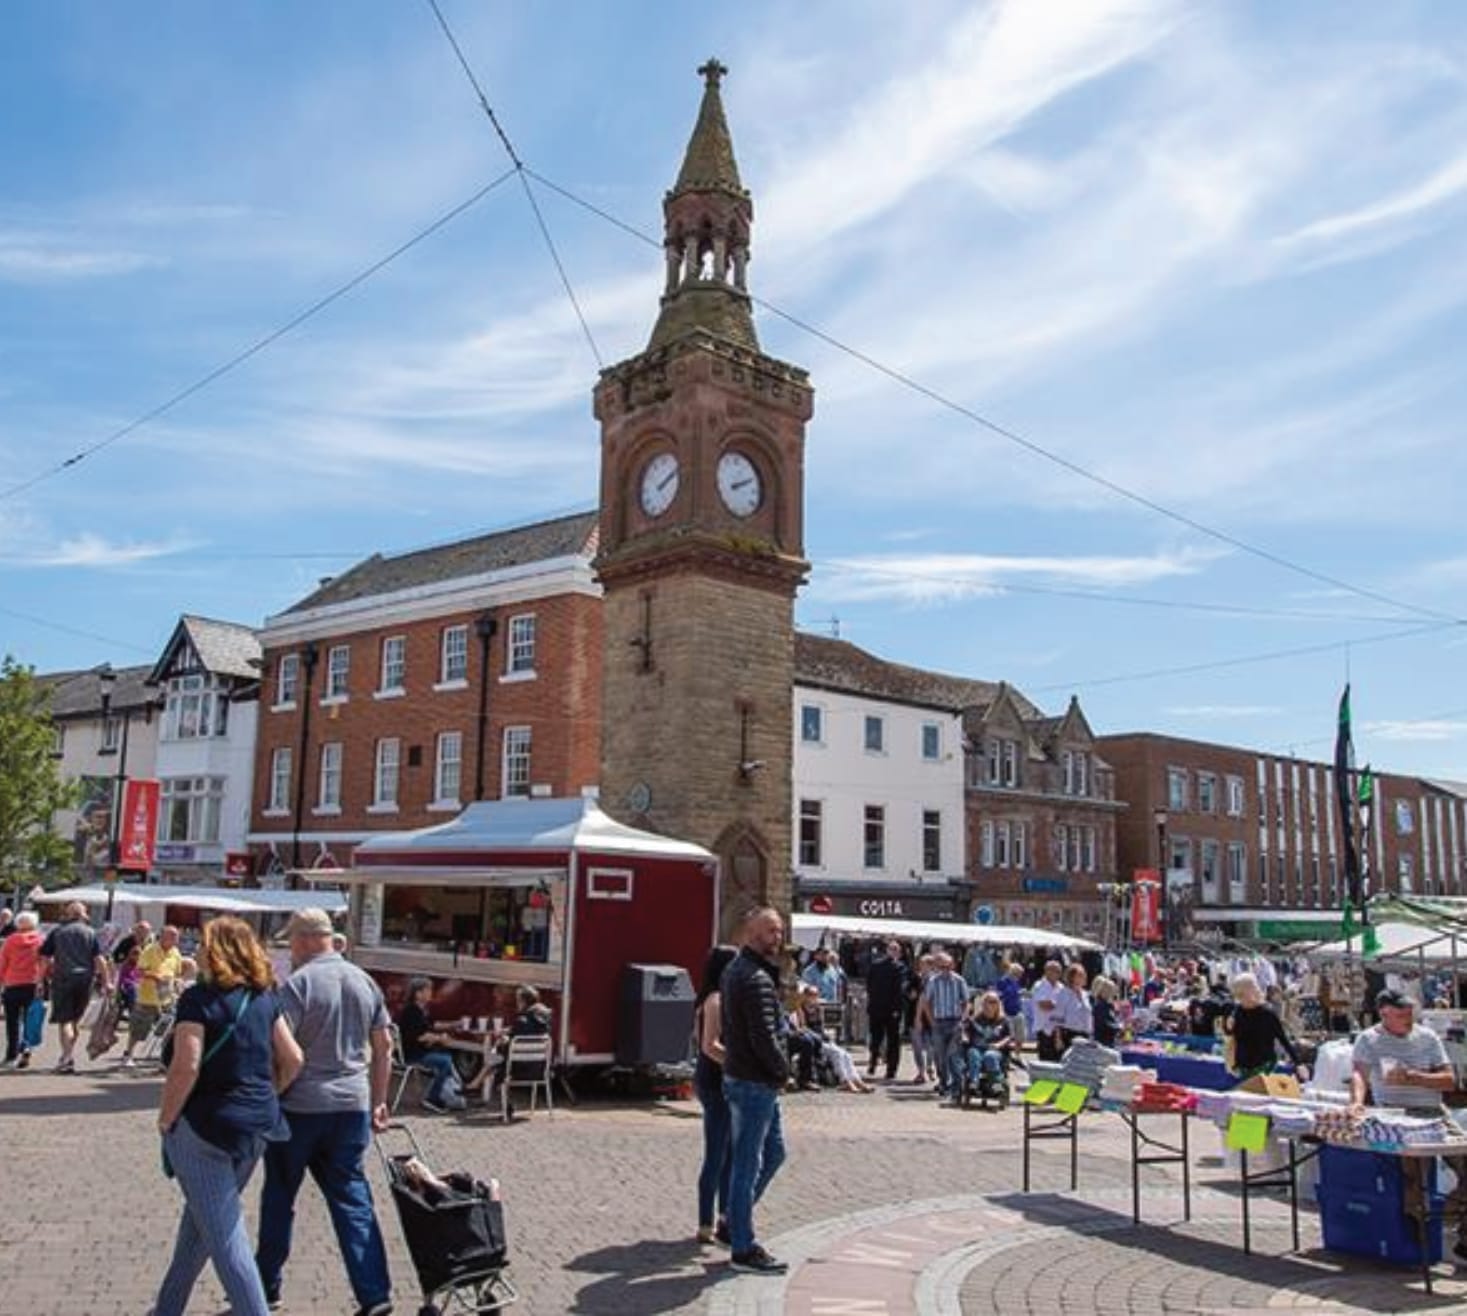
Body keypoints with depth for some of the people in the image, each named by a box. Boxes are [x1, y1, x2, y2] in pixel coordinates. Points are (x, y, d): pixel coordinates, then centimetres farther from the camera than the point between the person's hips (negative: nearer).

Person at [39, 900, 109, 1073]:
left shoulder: (57, 931, 4)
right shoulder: (90, 932, 5)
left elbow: (44, 958, 3)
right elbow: (99, 960, -2)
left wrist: (43, 977, 14)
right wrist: (106, 981, 1)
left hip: (63, 979, -2)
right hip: (85, 980, 2)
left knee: (64, 1020, -1)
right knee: (75, 1019, 16)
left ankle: (67, 1057, -12)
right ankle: (68, 1055, 20)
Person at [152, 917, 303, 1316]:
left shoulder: (200, 997, -12)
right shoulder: (264, 998, 6)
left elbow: (186, 1066, -20)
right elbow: (292, 1060, 5)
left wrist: (165, 1120, -7)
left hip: (207, 1125, -7)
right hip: (257, 1126, 7)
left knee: (223, 1234, 0)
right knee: (202, 1216, 23)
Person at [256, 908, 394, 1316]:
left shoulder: (298, 984, -11)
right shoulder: (365, 982, 7)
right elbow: (384, 1046, 11)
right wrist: (379, 1100, 18)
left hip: (300, 1106, -4)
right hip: (352, 1106, 4)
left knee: (279, 1196, 14)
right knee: (353, 1198, 6)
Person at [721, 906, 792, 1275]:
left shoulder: (735, 970, 12)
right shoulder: (756, 979, -20)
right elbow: (764, 1037, -23)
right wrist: (784, 1071, -9)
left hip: (748, 1078, 10)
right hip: (754, 1083, -10)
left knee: (773, 1152, 21)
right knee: (748, 1164, -1)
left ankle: (736, 1221, 29)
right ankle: (744, 1249, 9)